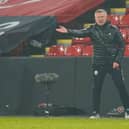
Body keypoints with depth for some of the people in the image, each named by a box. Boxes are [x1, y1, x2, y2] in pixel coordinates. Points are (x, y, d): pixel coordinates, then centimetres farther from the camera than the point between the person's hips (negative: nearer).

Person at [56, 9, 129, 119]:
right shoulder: (92, 30, 0)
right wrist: (68, 31, -36)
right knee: (96, 88, 3)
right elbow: (80, 33, -17)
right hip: (98, 64, 2)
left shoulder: (114, 29, -2)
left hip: (113, 63, -2)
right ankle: (96, 112, 11)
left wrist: (117, 61, -8)